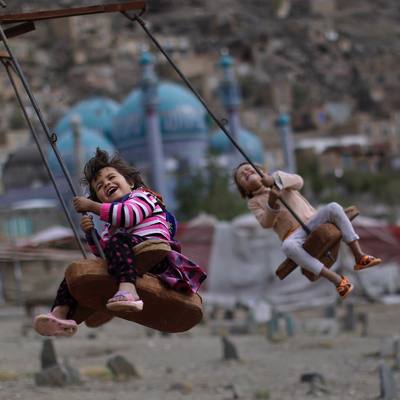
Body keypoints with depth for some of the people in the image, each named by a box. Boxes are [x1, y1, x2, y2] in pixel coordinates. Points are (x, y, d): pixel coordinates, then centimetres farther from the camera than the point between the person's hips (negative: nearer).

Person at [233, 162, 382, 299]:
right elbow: (266, 223, -5)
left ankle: (360, 257, -29)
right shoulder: (254, 202, 12)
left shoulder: (279, 178, 17)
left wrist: (273, 179, -21)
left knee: (333, 208, -27)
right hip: (294, 235, -2)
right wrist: (271, 203, -23)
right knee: (288, 247, -38)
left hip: (312, 222, 2)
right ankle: (337, 280, -43)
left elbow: (298, 181, -5)